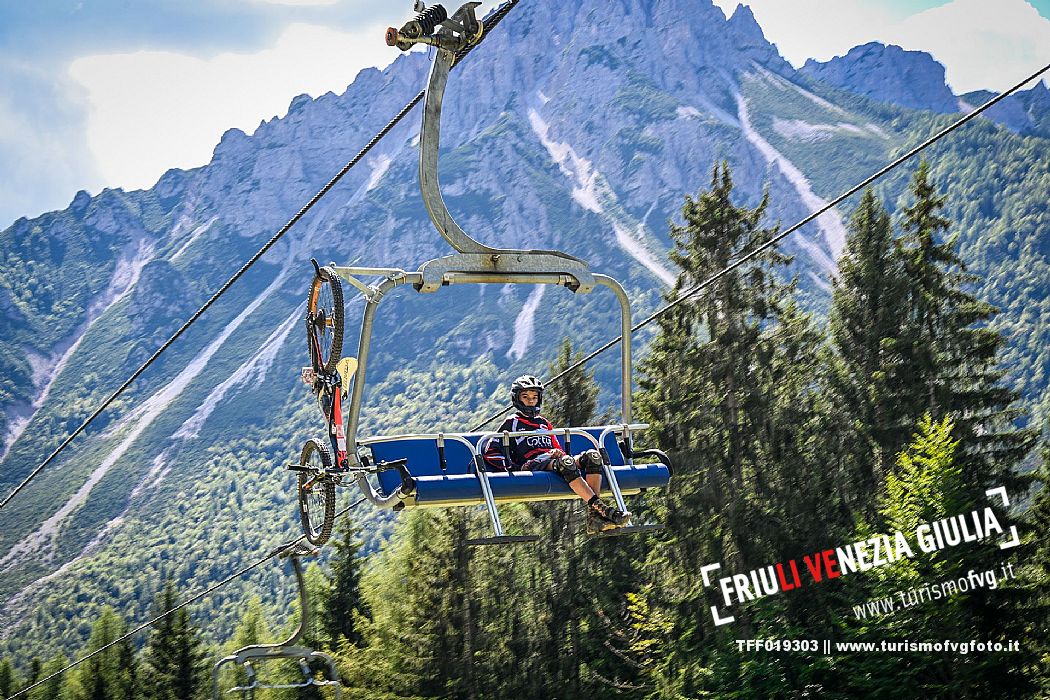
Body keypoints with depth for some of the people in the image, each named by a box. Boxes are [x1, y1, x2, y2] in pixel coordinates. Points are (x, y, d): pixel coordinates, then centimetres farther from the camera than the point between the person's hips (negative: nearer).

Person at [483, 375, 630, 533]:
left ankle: (594, 518, -37)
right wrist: (513, 467, -6)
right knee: (566, 462, -38)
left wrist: (558, 453, 3)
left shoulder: (544, 423, 33)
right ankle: (601, 508, -47)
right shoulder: (512, 423, 17)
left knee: (593, 455, -23)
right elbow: (491, 453, 8)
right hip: (533, 463, -6)